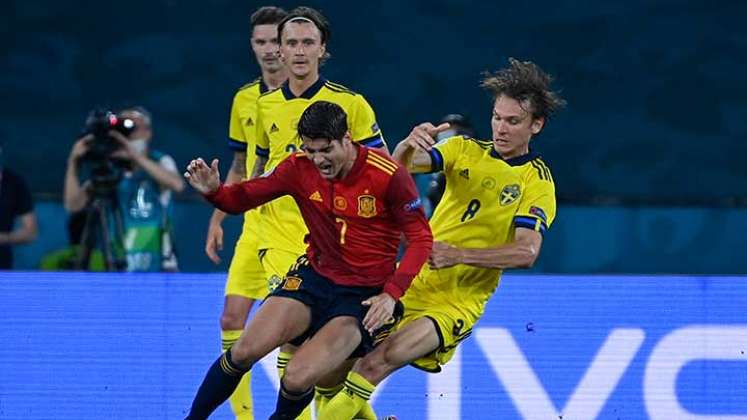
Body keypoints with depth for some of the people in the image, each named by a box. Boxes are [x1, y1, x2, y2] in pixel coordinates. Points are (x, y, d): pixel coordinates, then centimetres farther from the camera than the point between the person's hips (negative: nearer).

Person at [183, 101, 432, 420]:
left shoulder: (388, 176, -17)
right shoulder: (300, 168, -6)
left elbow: (421, 238, -10)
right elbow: (241, 199, 3)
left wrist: (391, 295, -21)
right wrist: (213, 190, -21)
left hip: (365, 295, -4)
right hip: (315, 277, 4)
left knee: (298, 378, -22)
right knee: (244, 351, -17)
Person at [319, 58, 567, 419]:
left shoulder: (536, 182, -6)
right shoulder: (465, 150, 6)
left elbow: (526, 252, -17)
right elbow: (400, 167, -8)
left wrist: (458, 255, -27)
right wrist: (408, 146, -32)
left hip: (456, 304, -5)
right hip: (412, 282, 5)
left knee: (378, 362, -28)